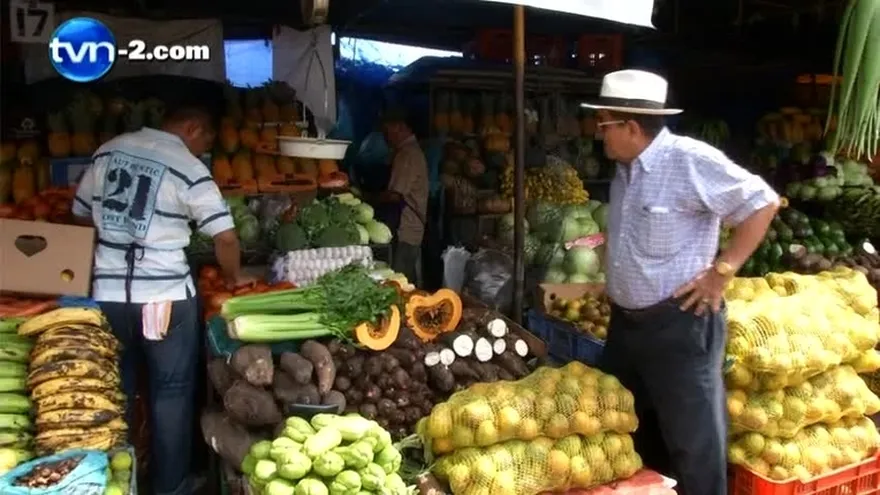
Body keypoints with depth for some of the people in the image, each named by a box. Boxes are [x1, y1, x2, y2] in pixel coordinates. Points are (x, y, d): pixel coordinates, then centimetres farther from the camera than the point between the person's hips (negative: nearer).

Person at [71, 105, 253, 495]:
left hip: (106, 293, 5)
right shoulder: (189, 169, -9)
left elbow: (81, 215, 17)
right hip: (165, 295, -5)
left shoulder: (108, 150, 8)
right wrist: (234, 278, 5)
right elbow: (225, 237, -13)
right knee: (171, 393, 8)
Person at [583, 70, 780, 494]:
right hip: (624, 323, 9)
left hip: (677, 324, -8)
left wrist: (721, 271, -16)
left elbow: (762, 204, -15)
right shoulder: (624, 170, 8)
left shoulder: (691, 160, -17)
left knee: (693, 440, 4)